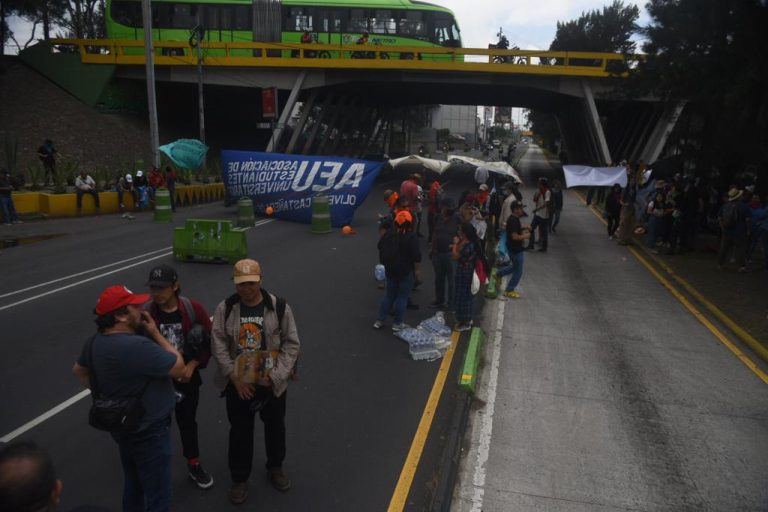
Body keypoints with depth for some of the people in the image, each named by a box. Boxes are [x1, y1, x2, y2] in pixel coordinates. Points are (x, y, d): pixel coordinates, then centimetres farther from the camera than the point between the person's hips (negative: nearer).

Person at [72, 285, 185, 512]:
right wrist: (156, 333, -18)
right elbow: (179, 368, -22)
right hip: (148, 432, -9)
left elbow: (79, 370, 15)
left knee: (133, 486, 28)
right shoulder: (139, 346, -33)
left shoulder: (95, 342, -4)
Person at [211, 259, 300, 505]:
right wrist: (235, 377, -12)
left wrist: (277, 376, -13)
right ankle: (239, 478, 36)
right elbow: (218, 345, -7)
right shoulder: (225, 308, -9)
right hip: (238, 384, 0)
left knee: (275, 427, 19)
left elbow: (292, 344, -8)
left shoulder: (280, 307, -13)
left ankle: (275, 467, 45)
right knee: (240, 431, 15)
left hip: (272, 384, 0)